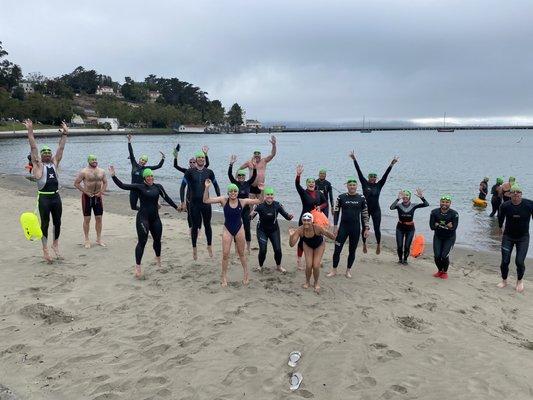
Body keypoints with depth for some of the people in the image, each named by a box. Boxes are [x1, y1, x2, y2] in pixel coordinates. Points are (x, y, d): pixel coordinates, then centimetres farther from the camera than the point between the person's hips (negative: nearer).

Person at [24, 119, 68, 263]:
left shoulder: (54, 163, 12)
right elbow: (33, 148, -5)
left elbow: (61, 148, 11)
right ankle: (45, 249, 10)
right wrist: (30, 131, -11)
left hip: (56, 196, 4)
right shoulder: (38, 165, 2)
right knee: (45, 223, 2)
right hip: (44, 197, -4)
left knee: (57, 222, 10)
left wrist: (65, 134, 8)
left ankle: (55, 244, 28)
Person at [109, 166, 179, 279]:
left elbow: (167, 198, 11)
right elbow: (123, 186, -12)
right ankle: (137, 266, -3)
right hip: (143, 218, -4)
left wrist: (176, 207, 12)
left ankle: (158, 259, 43)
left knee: (157, 240, 16)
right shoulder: (139, 187, -6)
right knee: (142, 241, -9)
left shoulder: (158, 187, 5)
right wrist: (113, 176, -20)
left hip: (155, 218, 4)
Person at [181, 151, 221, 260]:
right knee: (195, 226, 7)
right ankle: (194, 248, 23)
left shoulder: (209, 172, 1)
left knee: (207, 225, 10)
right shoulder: (190, 172, -5)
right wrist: (182, 202, -10)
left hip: (206, 202, 1)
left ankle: (209, 246, 28)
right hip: (194, 203, -1)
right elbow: (183, 186, -4)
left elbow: (216, 185, 13)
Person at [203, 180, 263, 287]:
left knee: (241, 253, 15)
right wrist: (207, 188, -29)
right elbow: (206, 200, -16)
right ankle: (224, 276, 18)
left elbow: (259, 201, -7)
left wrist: (261, 191, -23)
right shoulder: (224, 200, -12)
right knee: (225, 254, 1)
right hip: (227, 230, 0)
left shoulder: (242, 201, -11)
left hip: (239, 229, 1)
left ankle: (246, 273, 33)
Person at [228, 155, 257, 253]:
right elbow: (229, 174, -14)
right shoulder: (235, 183, -1)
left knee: (247, 228, 4)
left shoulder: (248, 183, 3)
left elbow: (254, 176, -9)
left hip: (246, 209, 1)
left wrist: (254, 167, -24)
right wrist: (231, 164, -25)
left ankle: (248, 248, 17)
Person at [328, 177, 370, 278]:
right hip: (343, 227, -1)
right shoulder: (341, 197, -2)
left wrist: (366, 228, 2)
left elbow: (365, 214, 5)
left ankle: (348, 270, 24)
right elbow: (336, 212, 2)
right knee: (337, 249, -2)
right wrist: (336, 226, -5)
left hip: (356, 228, 1)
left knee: (352, 250, 9)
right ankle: (334, 270, 12)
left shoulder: (361, 199, 1)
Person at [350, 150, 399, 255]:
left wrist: (391, 164, -12)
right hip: (366, 209, 0)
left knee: (377, 228, 2)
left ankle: (378, 245, 18)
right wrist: (354, 159, -11)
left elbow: (385, 175, -5)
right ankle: (364, 244, 26)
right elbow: (359, 172, -7)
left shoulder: (379, 185, 1)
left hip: (376, 210, 0)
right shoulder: (365, 183, -2)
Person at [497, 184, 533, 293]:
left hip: (523, 238, -1)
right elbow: (500, 217, 8)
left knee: (520, 261, -7)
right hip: (508, 237, 1)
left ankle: (519, 281, 22)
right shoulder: (505, 206, -13)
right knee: (505, 261, 2)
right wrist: (500, 227, 20)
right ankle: (504, 280, 27)